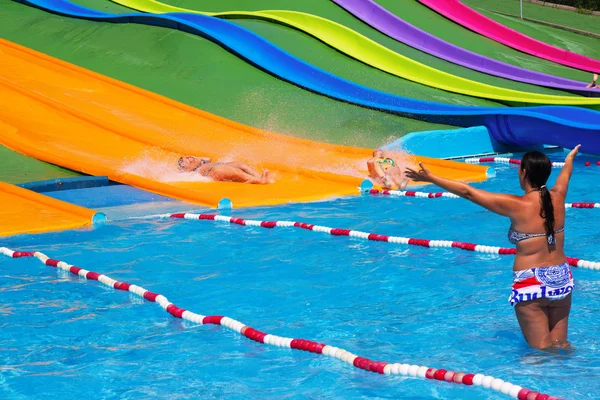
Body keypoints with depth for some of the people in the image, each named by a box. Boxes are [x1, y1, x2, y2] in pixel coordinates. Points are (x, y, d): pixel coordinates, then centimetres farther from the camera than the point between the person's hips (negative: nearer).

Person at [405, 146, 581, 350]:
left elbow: (467, 192, -8)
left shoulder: (516, 206, -14)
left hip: (532, 284, -6)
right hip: (562, 279, 6)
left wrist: (431, 178, 0)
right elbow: (565, 174, 27)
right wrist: (570, 158, 50)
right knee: (560, 345, 16)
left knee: (542, 349, 1)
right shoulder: (557, 197, 2)